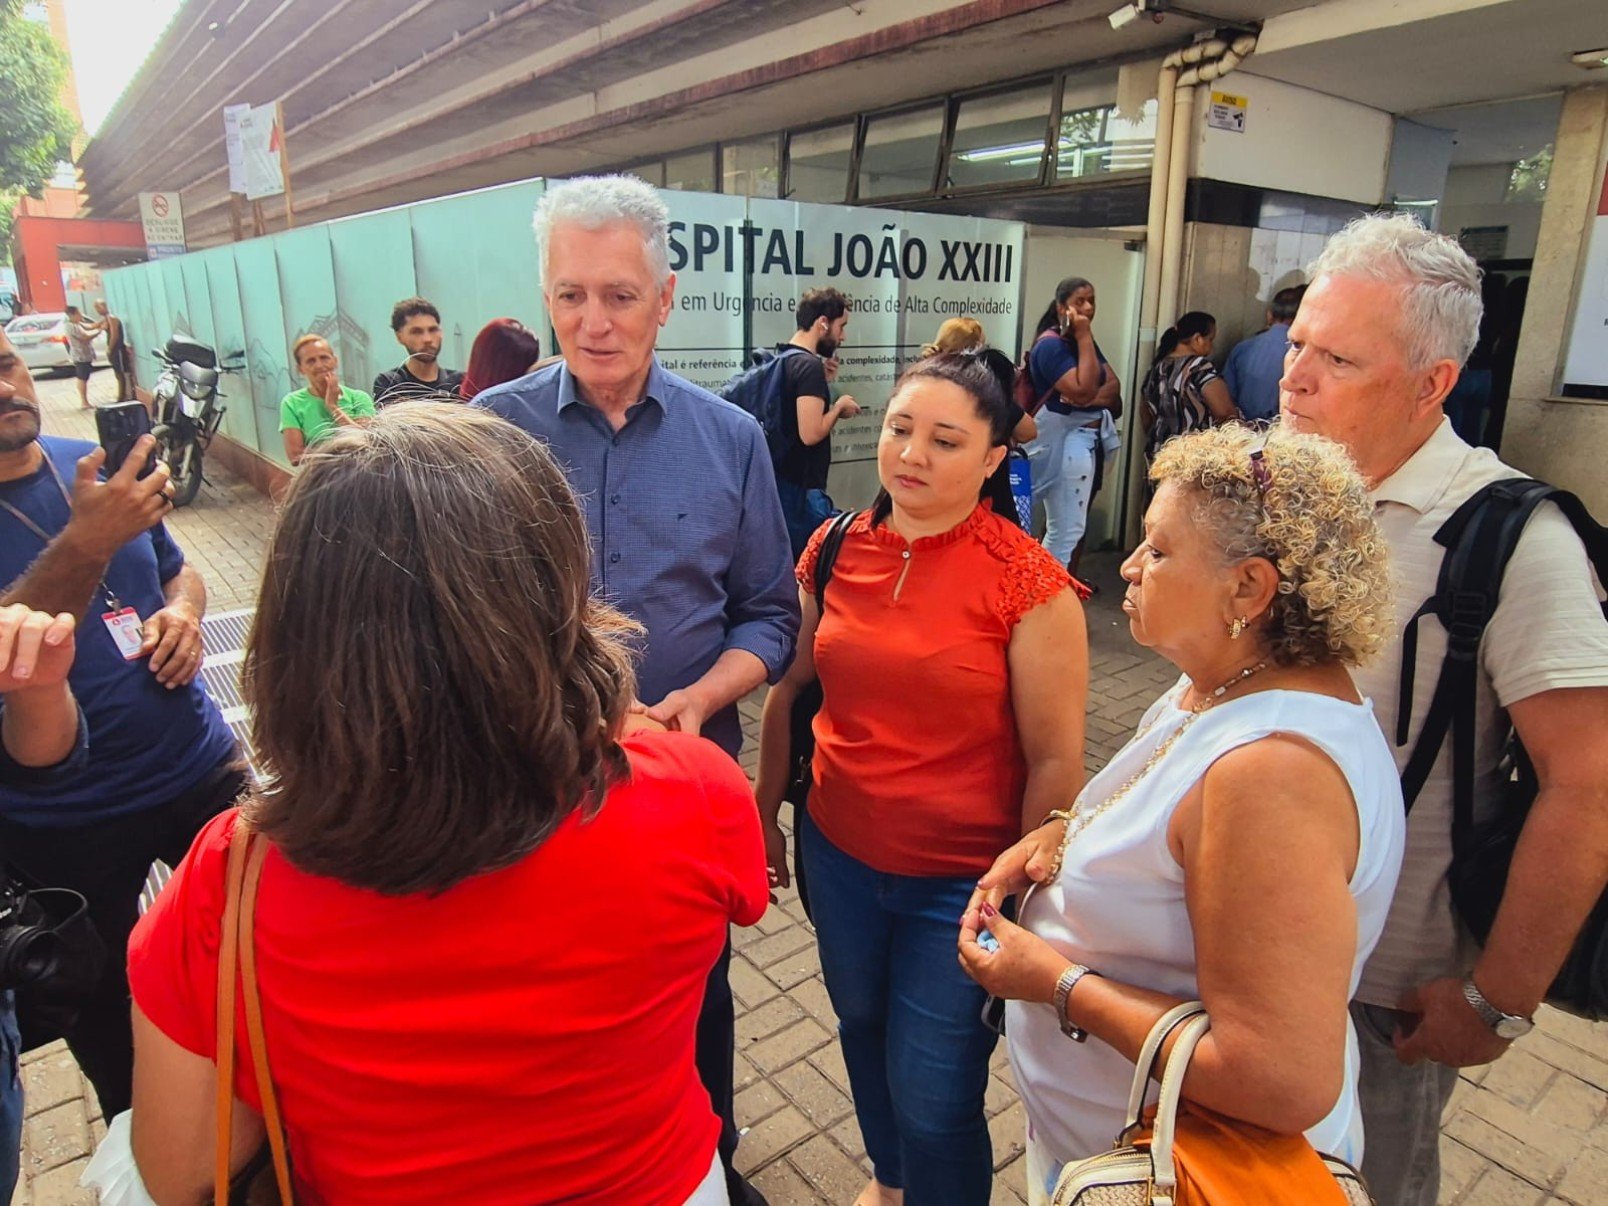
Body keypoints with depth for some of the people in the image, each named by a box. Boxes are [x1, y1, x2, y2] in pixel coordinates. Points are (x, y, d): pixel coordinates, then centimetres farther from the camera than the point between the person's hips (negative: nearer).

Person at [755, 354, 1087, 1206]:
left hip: (963, 881, -5)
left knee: (932, 1099, 7)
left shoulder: (1028, 584, -17)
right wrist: (766, 815, 13)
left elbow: (1055, 760, -12)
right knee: (861, 1026, 26)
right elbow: (789, 692, 7)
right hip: (838, 856, 5)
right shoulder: (835, 551, -4)